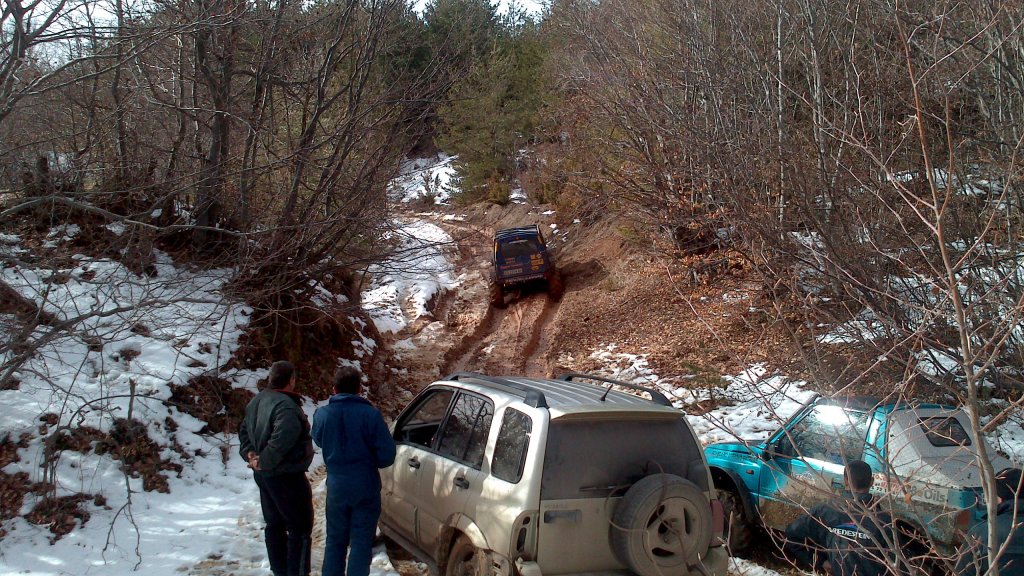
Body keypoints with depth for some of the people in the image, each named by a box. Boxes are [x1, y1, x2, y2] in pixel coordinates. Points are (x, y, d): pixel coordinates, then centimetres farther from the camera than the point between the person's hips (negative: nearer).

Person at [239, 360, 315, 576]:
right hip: (286, 476, -10)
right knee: (300, 527, -1)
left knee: (274, 524, 19)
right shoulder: (286, 406, -23)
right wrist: (265, 461, -23)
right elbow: (282, 439, -35)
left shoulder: (257, 401, 9)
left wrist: (250, 453, 4)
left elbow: (244, 430, 17)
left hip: (264, 475, 10)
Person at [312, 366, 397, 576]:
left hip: (336, 487, 3)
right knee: (361, 542, 8)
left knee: (335, 540, 18)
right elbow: (387, 455, -14)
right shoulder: (370, 415, -16)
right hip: (366, 488, -3)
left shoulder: (322, 414, -8)